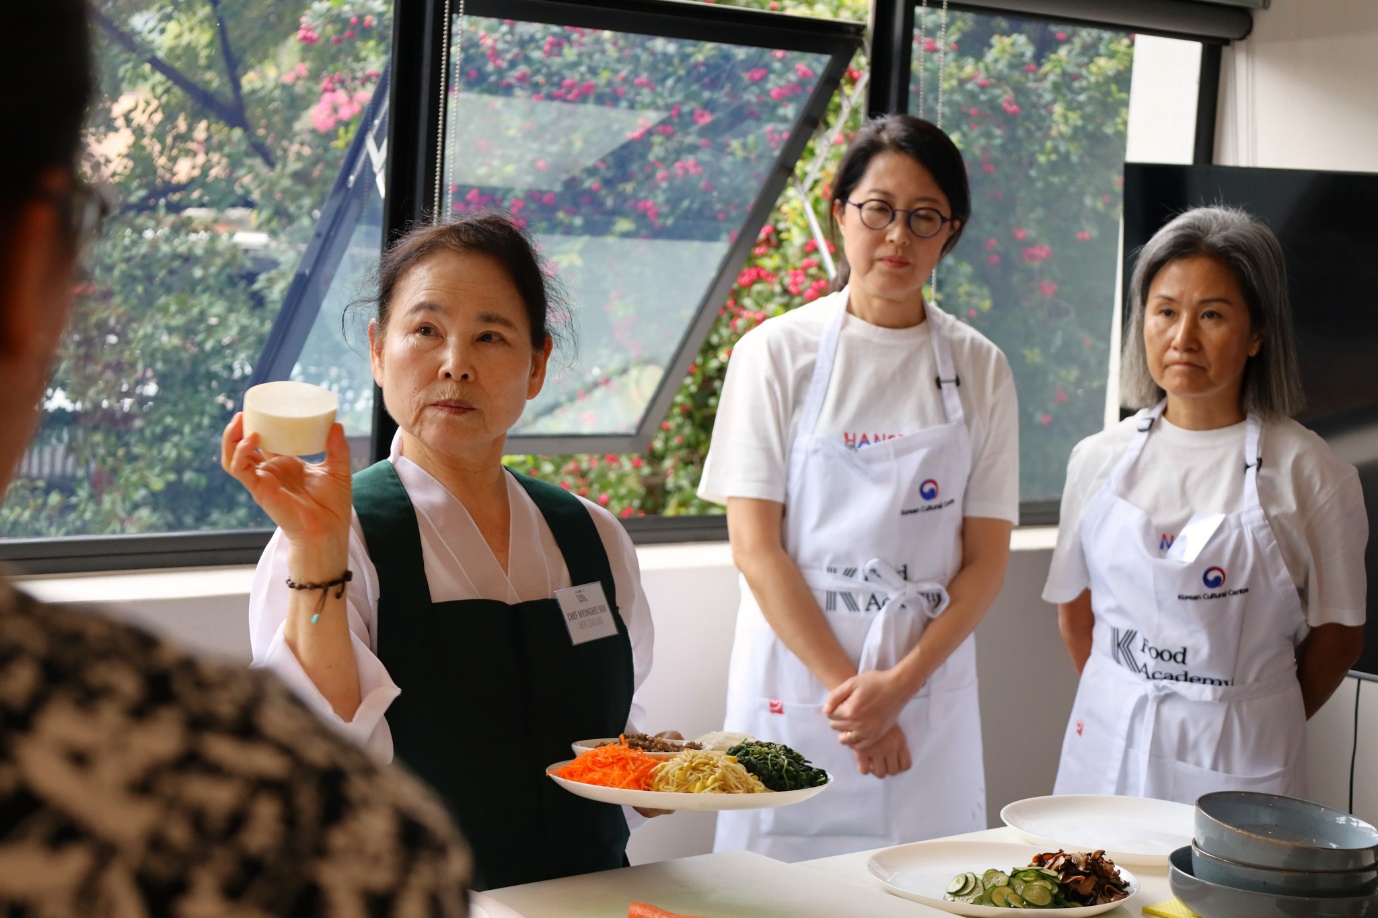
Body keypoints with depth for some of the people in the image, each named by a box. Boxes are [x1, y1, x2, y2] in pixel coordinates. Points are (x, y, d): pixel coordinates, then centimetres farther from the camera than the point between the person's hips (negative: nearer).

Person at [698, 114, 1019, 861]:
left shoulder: (978, 367, 4)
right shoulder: (777, 353, -2)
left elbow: (986, 558, 1)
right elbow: (756, 548, -7)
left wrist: (901, 684, -11)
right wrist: (843, 682, -14)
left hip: (930, 684, 2)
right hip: (798, 679, -2)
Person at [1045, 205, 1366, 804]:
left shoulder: (1305, 472, -7)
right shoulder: (1099, 459, 3)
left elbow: (1338, 635, 0)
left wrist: (1255, 731, 7)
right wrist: (1125, 713, 11)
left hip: (1240, 763, -3)